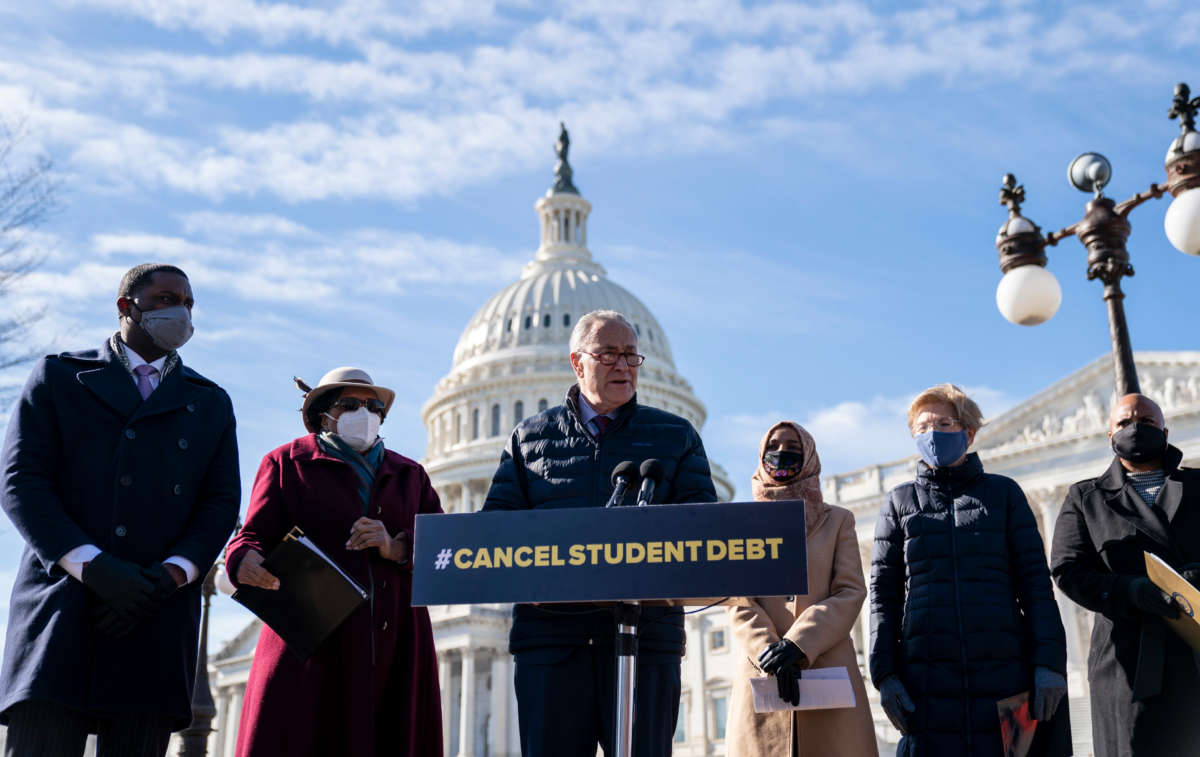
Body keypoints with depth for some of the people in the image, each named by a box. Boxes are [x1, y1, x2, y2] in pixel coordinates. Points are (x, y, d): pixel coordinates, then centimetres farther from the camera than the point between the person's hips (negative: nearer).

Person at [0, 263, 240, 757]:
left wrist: (167, 578, -9)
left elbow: (220, 505, 11)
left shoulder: (211, 404, 21)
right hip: (61, 604, -2)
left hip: (158, 617, 2)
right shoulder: (59, 377, 14)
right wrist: (97, 570, -13)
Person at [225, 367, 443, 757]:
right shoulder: (287, 462, 14)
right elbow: (253, 536, 5)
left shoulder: (409, 475, 22)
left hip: (395, 651, 3)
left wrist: (396, 548, -7)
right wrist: (246, 561, -19)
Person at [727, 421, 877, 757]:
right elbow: (738, 600, 4)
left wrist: (797, 644, -12)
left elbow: (851, 592, 3)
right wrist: (769, 652, -14)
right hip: (763, 676, 0)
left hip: (829, 671, 0)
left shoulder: (838, 521, 16)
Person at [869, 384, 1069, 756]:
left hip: (1003, 672, 0)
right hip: (928, 680, 0)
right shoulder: (899, 502, 14)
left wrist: (1049, 662, -5)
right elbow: (883, 594, 10)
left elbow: (1035, 582, 6)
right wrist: (884, 673, 0)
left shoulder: (1003, 493, 12)